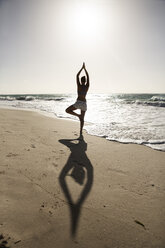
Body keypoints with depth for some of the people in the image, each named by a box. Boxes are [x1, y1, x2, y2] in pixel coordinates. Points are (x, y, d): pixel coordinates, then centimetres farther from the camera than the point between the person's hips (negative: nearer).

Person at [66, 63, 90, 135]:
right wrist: (85, 68, 20)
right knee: (82, 118, 11)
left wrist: (82, 68, 13)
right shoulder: (87, 86, 3)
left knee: (67, 110, 13)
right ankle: (81, 132, 7)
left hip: (78, 102, -4)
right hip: (84, 103, 4)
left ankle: (78, 115, -4)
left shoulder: (79, 85, -4)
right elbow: (88, 77, 14)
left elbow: (77, 76, 6)